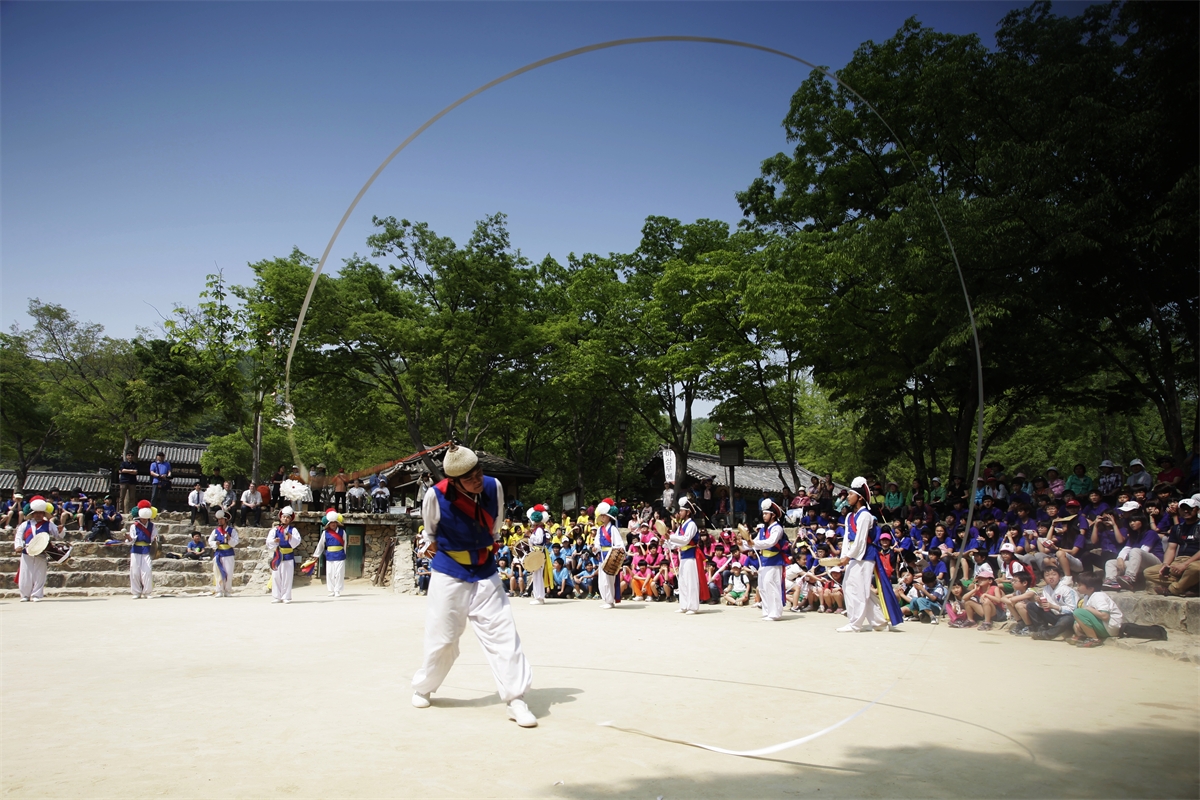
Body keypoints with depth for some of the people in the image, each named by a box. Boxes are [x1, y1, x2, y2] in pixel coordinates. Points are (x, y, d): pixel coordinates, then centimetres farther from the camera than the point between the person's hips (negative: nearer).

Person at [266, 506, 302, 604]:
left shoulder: (293, 530, 2)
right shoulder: (275, 529, 5)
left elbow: (297, 541, -9)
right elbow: (268, 541, -4)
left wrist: (290, 538, -27)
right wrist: (274, 541, -25)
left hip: (288, 557, -1)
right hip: (277, 556, 2)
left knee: (287, 577, 1)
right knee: (276, 577, 4)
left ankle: (286, 597, 8)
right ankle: (276, 597, 11)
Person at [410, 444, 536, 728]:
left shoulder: (494, 487, -11)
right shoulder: (436, 496, -20)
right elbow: (430, 535, 1)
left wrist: (486, 549, 9)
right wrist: (446, 554, 0)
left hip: (485, 573, 2)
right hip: (449, 574, -2)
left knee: (502, 633, -6)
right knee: (442, 638, 8)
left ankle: (516, 699, -3)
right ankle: (422, 688, 34)